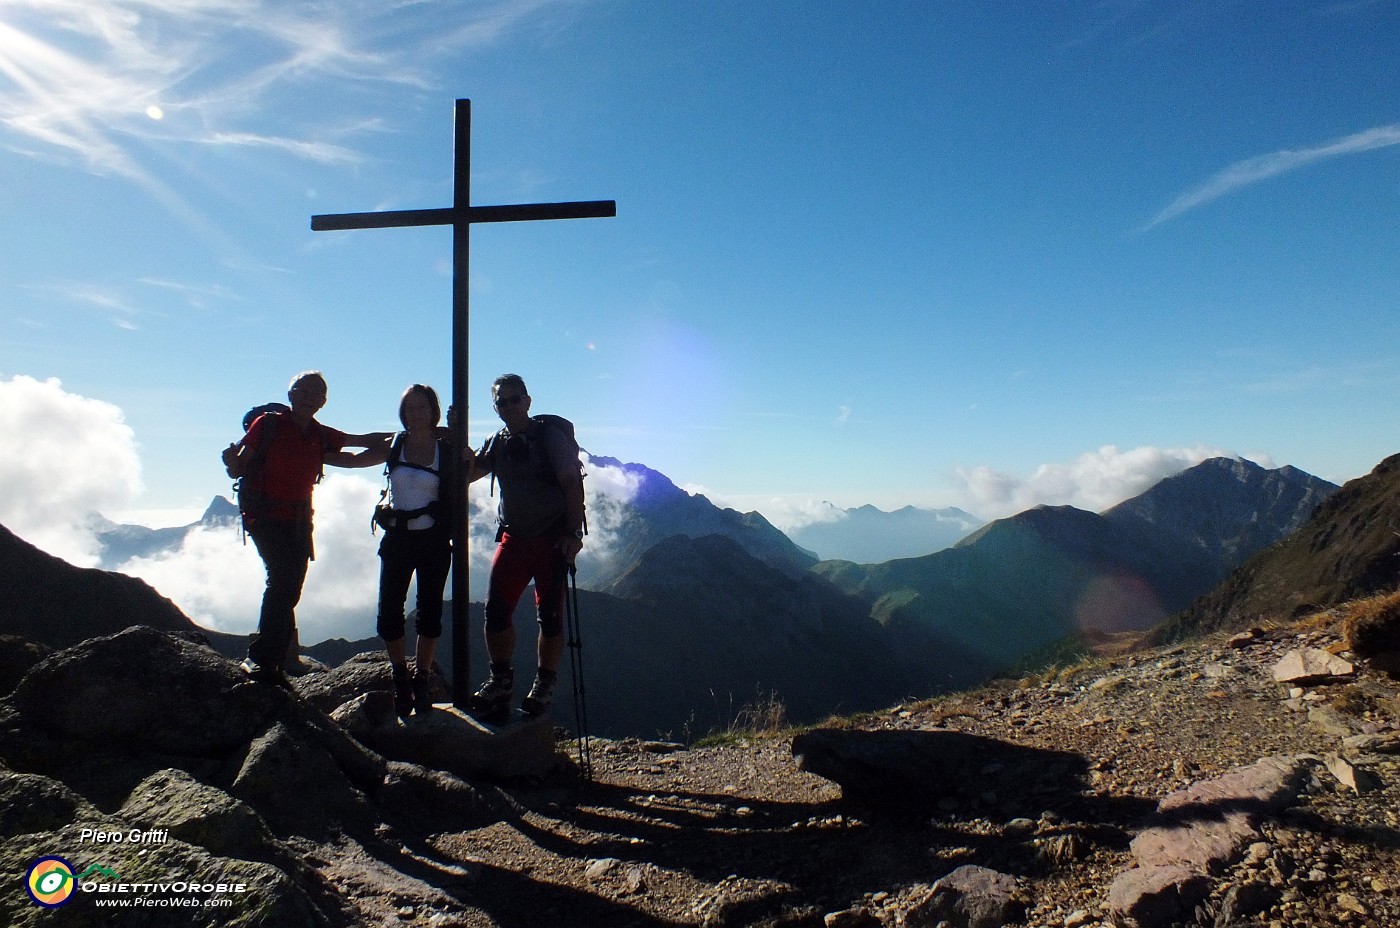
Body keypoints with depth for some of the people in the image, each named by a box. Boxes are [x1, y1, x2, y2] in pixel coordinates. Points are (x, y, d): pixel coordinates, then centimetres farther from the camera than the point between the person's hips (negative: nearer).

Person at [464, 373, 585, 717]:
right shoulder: (498, 442, 10)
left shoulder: (549, 434, -7)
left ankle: (544, 685, 13)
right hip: (513, 538, 5)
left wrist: (573, 533, -19)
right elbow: (469, 472, 0)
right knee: (495, 609, -3)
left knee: (550, 615, 0)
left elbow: (572, 483, -13)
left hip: (552, 540, -5)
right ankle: (501, 680, 12)